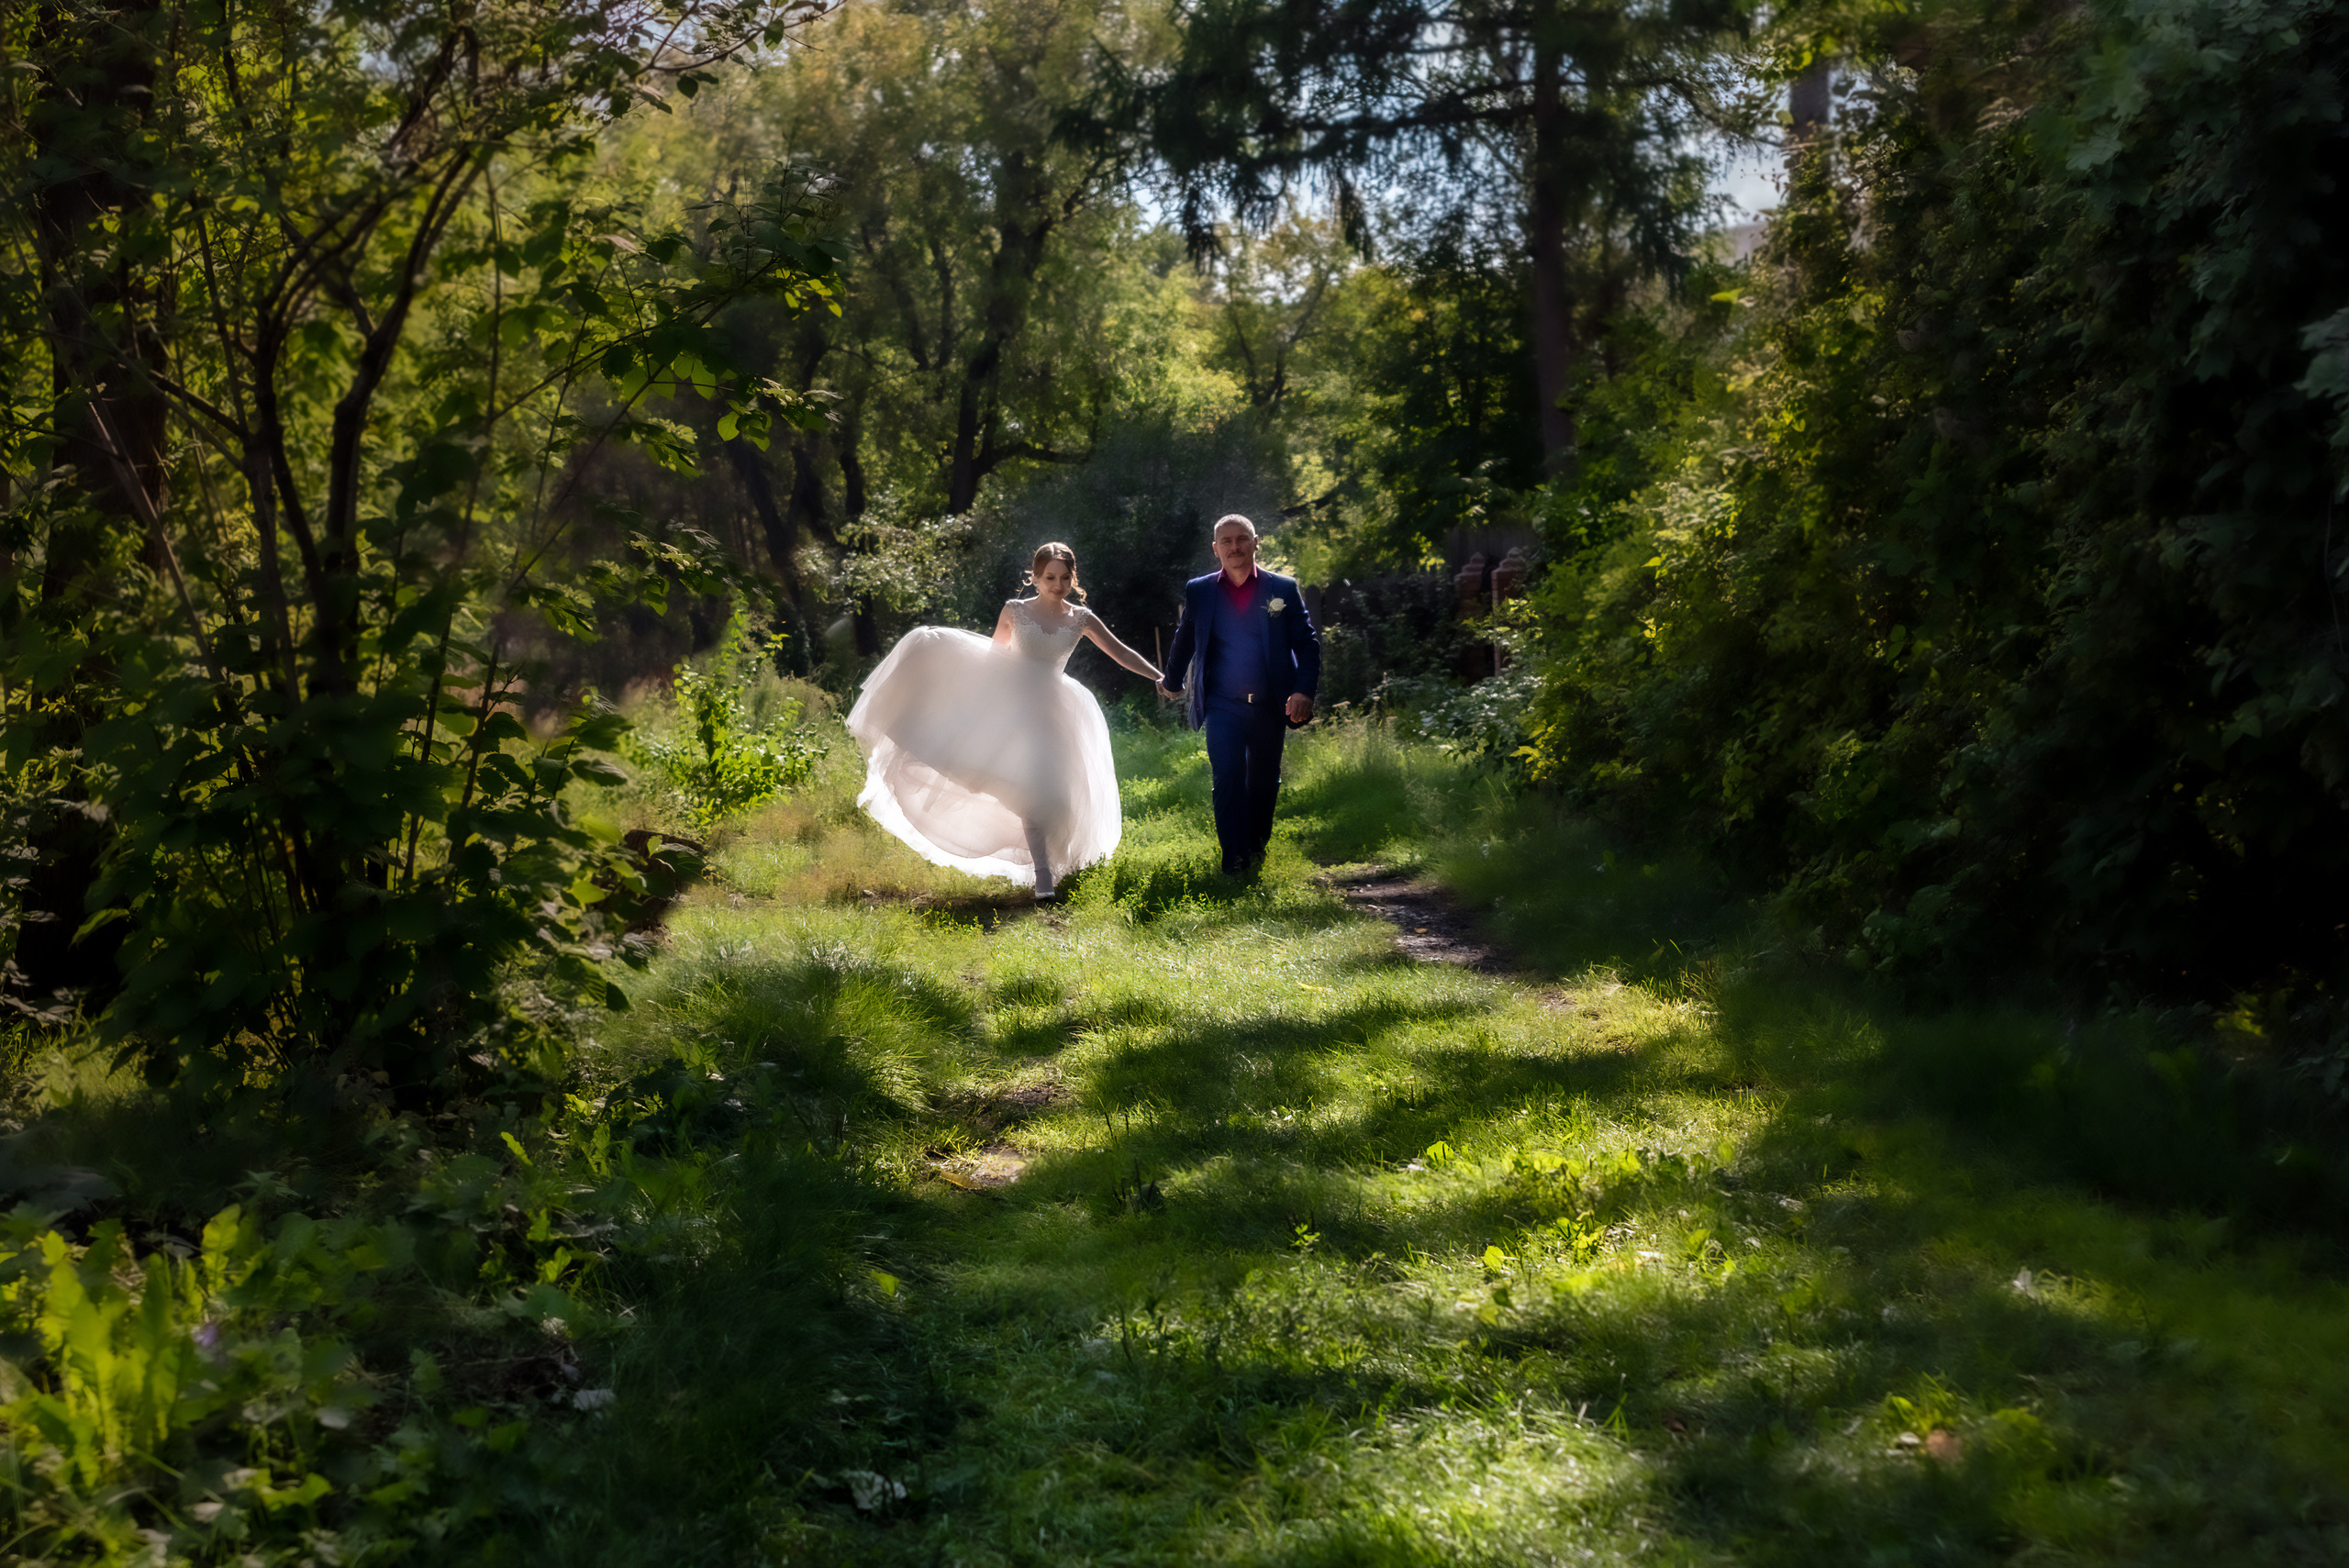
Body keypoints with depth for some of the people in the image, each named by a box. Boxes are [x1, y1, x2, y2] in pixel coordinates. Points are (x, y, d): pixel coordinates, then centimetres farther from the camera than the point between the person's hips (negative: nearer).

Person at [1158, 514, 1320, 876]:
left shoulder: (1283, 589, 2)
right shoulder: (1198, 591, 5)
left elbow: (1308, 642, 1)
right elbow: (1185, 641, 20)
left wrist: (1304, 690, -12)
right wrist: (1172, 682, 32)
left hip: (1270, 707, 1)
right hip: (1223, 707, -1)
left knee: (1264, 784, 12)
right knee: (1228, 781, -14)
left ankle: (1257, 852, 31)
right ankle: (1234, 863, -14)